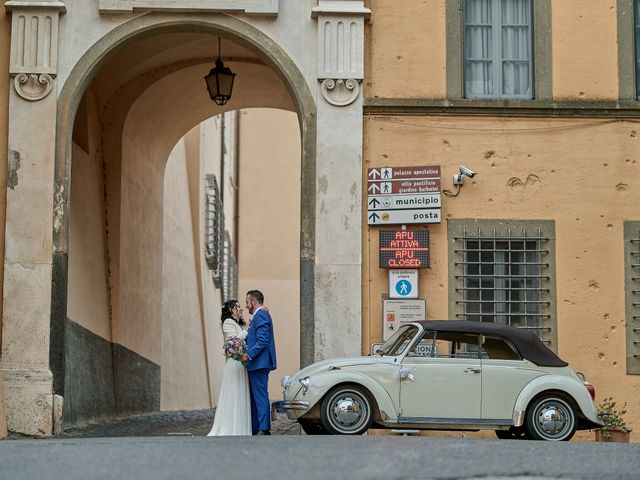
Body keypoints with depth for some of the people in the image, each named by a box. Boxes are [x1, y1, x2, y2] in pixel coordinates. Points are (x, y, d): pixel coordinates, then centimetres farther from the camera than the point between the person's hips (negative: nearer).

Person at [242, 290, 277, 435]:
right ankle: (254, 429, 16)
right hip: (257, 364, 11)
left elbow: (263, 341, -21)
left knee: (260, 396, -10)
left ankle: (264, 429, -11)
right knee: (254, 397, 13)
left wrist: (249, 355, -24)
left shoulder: (260, 315, -13)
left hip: (259, 363, -11)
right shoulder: (261, 315, 20)